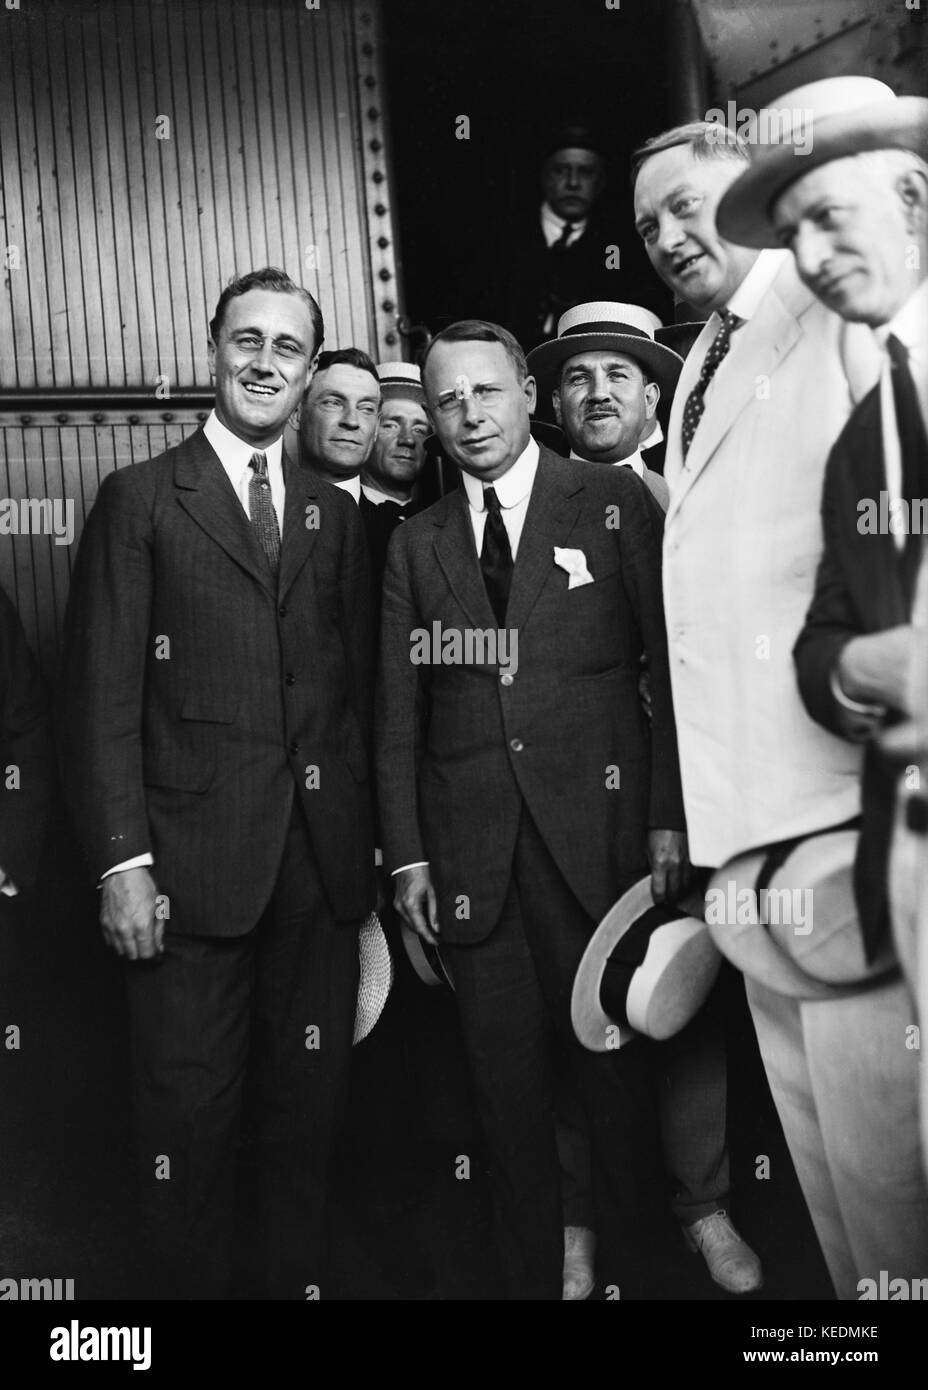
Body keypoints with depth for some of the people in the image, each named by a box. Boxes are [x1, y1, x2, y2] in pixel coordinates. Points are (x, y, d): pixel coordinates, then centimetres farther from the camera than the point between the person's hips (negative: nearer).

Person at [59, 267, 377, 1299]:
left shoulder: (336, 516, 13)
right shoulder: (140, 500, 1)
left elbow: (357, 690, 11)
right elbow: (101, 697, -4)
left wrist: (366, 845, 3)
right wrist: (122, 864, -12)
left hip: (321, 865, 4)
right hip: (191, 865, -3)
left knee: (307, 1107, 13)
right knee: (188, 1117, 6)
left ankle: (296, 1279, 32)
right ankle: (189, 1282, 27)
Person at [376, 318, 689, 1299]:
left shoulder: (613, 504, 4)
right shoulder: (415, 544, 12)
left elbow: (673, 666, 0)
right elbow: (398, 711, 9)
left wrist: (670, 818, -7)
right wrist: (406, 855, 3)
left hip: (597, 828, -2)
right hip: (471, 845, 3)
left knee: (611, 1053, 5)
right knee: (503, 1071, 8)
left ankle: (638, 1255, 25)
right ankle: (530, 1270, 24)